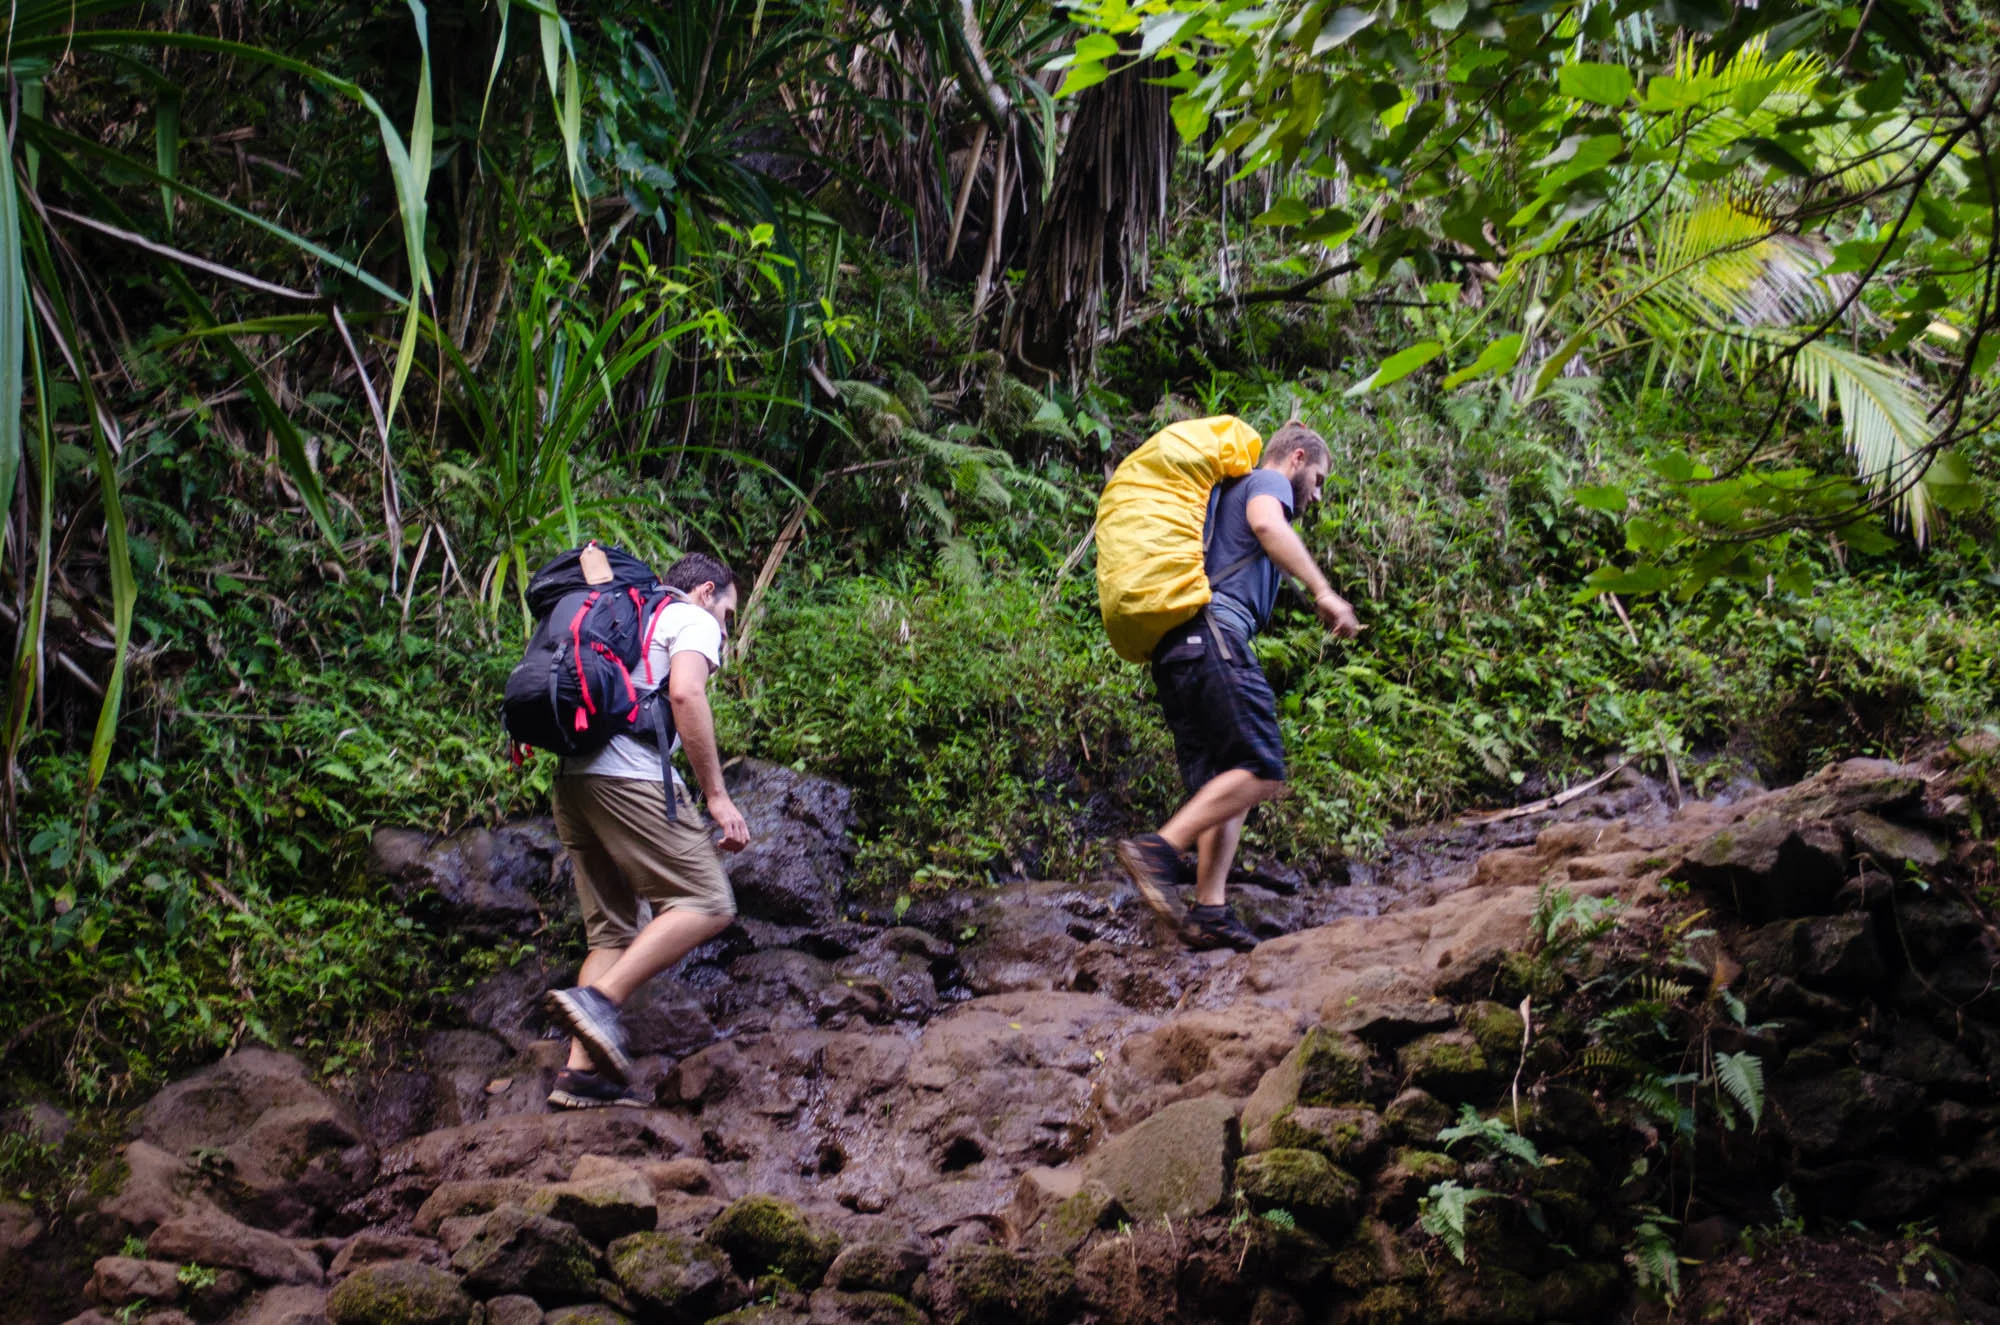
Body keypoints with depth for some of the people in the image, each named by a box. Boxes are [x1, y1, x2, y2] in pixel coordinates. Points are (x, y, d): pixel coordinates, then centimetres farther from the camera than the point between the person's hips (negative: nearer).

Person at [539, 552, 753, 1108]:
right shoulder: (694, 619, 7)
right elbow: (685, 693, -12)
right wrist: (716, 795, -13)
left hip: (573, 778, 9)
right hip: (630, 779, -9)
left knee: (612, 930, 11)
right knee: (707, 904, -7)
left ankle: (580, 1072, 0)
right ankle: (599, 999, -22)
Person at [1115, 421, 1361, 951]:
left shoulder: (1223, 492, 36)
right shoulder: (1268, 481, 8)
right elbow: (1267, 524, -15)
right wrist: (1322, 592, -22)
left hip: (1173, 649, 10)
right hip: (1212, 631, -10)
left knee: (1223, 785, 6)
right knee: (1262, 771, -16)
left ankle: (1210, 912, -5)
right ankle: (1160, 849, -26)